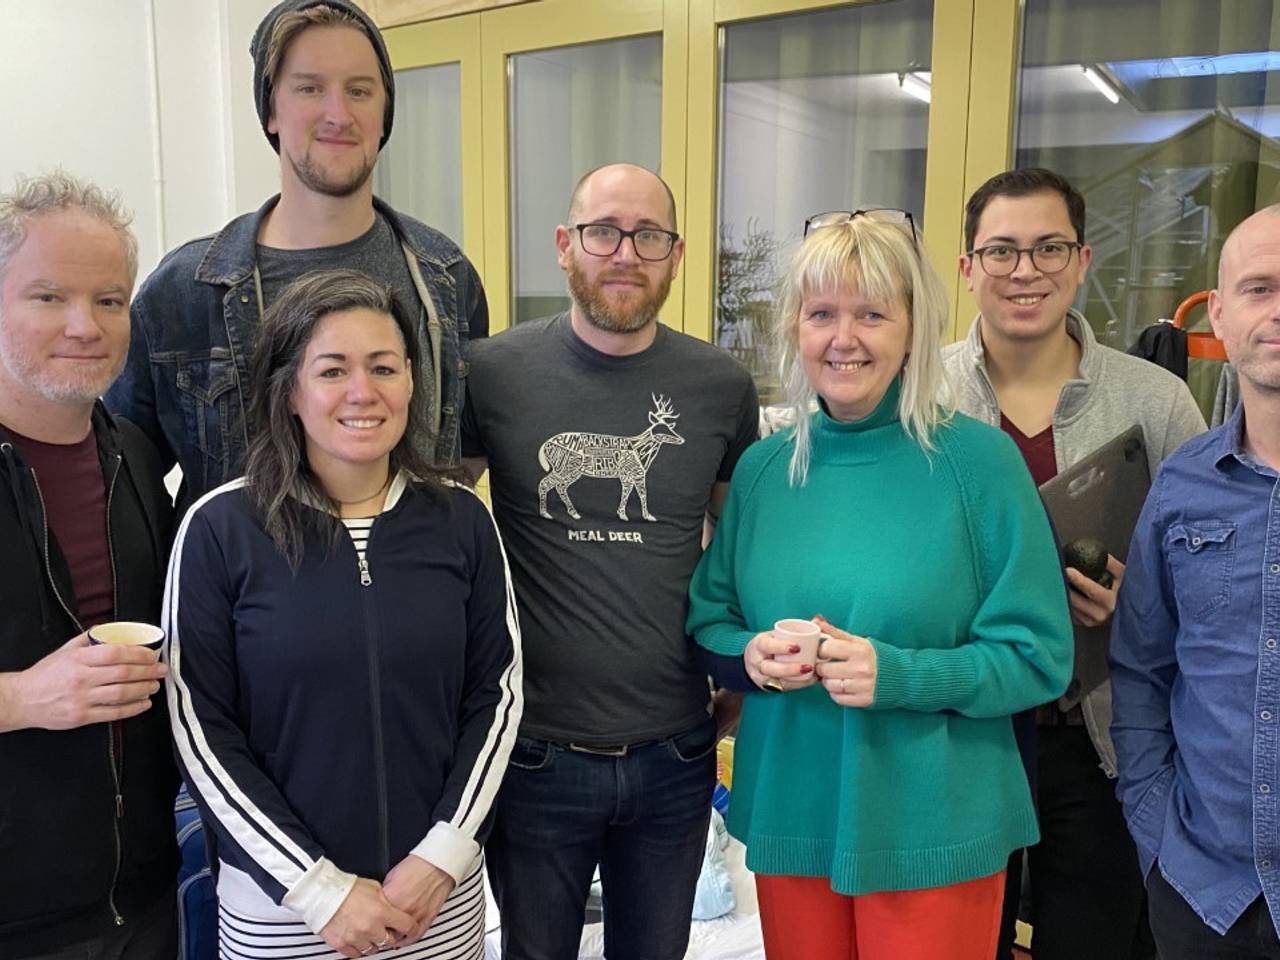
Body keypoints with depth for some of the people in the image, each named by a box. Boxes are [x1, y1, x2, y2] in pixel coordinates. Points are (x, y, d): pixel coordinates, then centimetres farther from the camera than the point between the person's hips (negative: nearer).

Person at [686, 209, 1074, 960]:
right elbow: (707, 620, 8)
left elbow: (1040, 656, -10)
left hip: (933, 834, -3)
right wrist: (749, 654, -13)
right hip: (790, 817, 4)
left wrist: (899, 674, -23)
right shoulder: (762, 467, 1)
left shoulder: (979, 460, -10)